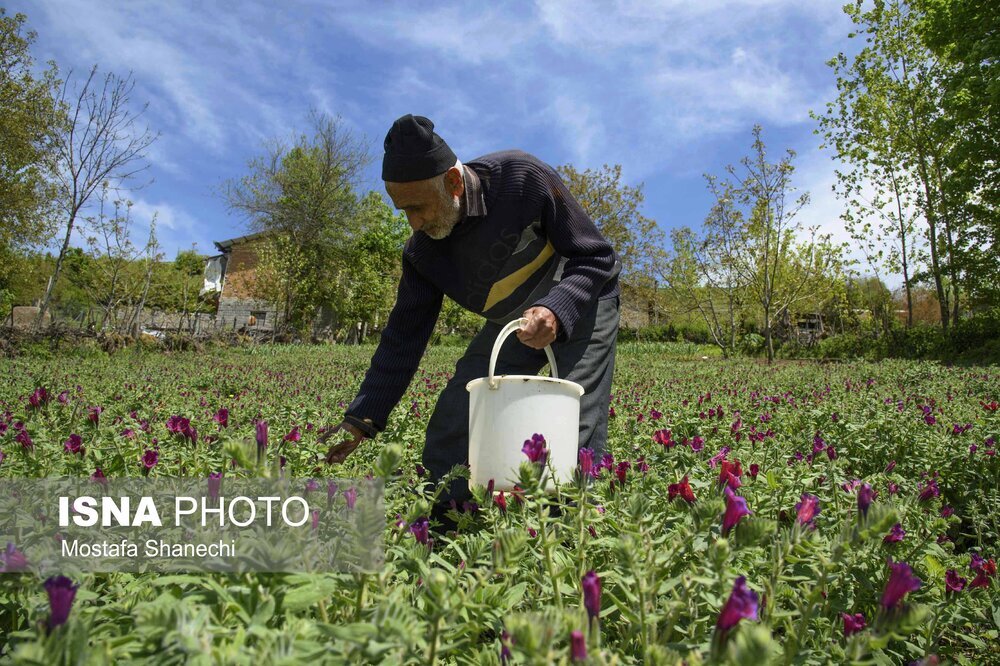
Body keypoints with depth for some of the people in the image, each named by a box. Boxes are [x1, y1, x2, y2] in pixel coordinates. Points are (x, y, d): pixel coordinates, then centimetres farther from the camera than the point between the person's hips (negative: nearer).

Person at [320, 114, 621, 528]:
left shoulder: (524, 178, -26)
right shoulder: (423, 251, -12)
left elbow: (597, 257, -20)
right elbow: (403, 336, -7)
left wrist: (557, 311, -39)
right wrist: (362, 418, -10)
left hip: (579, 304, -4)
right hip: (510, 323, 5)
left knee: (576, 432, -20)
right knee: (453, 418, -5)